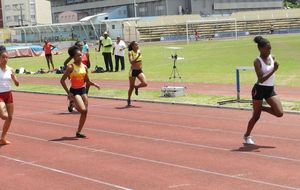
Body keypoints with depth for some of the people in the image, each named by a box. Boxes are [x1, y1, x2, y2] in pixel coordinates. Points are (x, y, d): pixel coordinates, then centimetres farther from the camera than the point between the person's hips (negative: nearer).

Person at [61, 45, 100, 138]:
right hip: (74, 91, -6)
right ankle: (73, 103, 8)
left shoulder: (84, 67, 5)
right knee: (83, 110, -24)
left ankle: (78, 132, 15)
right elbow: (62, 80, -11)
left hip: (83, 90, 6)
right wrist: (68, 92, -16)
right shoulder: (71, 67, -12)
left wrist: (94, 84, -6)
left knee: (85, 112, 3)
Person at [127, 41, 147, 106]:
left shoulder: (139, 51, 5)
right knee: (131, 87, 5)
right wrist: (138, 56, -32)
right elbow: (131, 62, -27)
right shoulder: (130, 53, -12)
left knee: (145, 83, -15)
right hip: (133, 71, -5)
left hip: (139, 70, 5)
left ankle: (136, 87, 17)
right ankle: (129, 99, 24)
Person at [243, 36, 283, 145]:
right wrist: (274, 70, -29)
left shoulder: (272, 58, 4)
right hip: (260, 89, -6)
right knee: (256, 116, 4)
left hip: (270, 90, 6)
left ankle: (262, 108, 17)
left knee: (279, 113, -9)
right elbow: (261, 79, -24)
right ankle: (247, 136, 25)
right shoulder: (257, 61, -16)